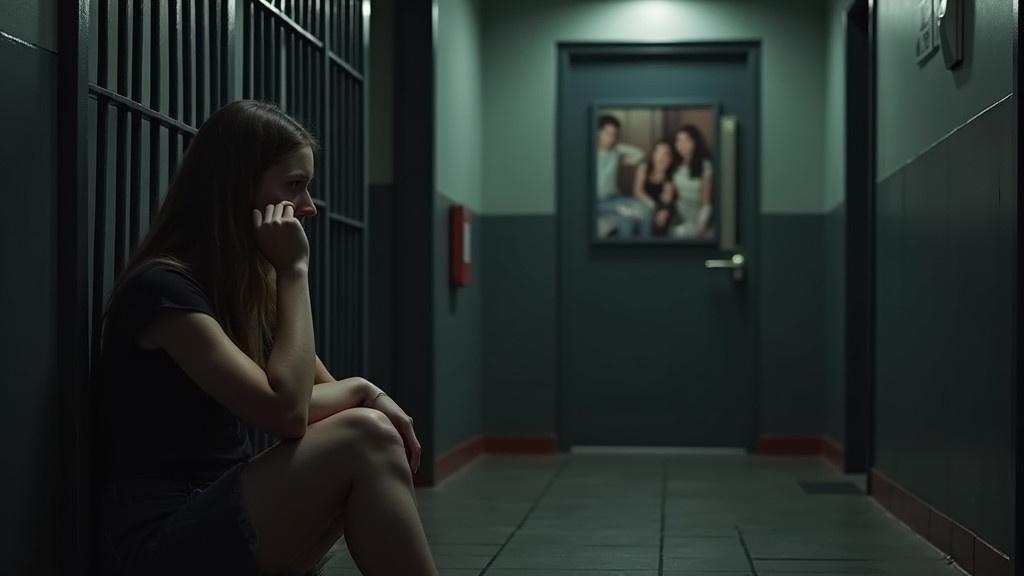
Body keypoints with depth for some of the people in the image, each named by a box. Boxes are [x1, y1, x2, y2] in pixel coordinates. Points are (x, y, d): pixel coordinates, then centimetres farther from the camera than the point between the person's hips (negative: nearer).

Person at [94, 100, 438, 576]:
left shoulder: (248, 285, 13)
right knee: (364, 438, -22)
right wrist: (295, 269, -16)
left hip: (224, 513, 9)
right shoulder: (162, 288, -16)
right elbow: (286, 411, -22)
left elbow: (315, 393, 16)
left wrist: (364, 392, -8)